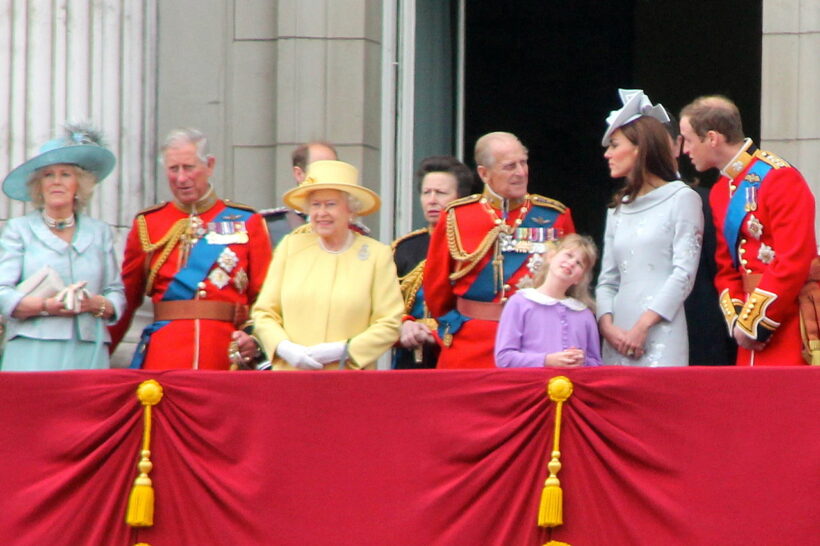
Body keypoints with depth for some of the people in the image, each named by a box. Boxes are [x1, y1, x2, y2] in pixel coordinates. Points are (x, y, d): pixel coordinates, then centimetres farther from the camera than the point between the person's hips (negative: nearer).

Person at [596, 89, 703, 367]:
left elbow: (684, 273, -7)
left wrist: (642, 326, -14)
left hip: (660, 335, -5)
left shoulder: (682, 199, 2)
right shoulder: (618, 209, 20)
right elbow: (607, 279, 15)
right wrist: (607, 326, -4)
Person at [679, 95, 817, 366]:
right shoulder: (720, 192, 15)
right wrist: (737, 320, -1)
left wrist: (754, 323, -14)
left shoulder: (780, 179, -12)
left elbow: (794, 262, -18)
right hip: (753, 334, 8)